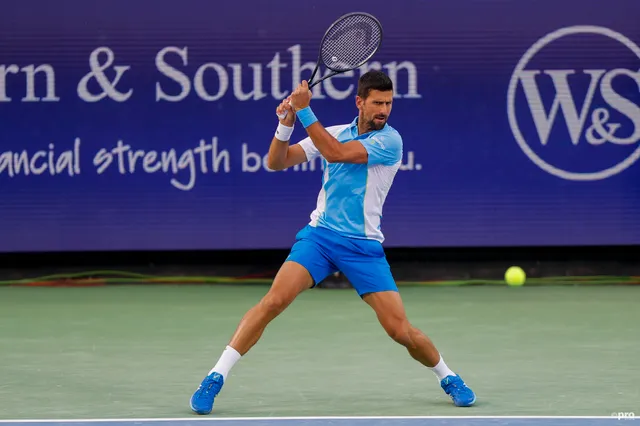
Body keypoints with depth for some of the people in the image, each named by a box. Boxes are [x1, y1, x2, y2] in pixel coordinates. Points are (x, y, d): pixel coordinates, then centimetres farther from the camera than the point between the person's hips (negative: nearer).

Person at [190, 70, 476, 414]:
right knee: (273, 301, -21)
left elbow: (336, 153, -21)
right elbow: (276, 163, 5)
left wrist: (304, 110, -21)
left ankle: (447, 376, 22)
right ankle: (216, 377, -17)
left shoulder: (389, 140, -8)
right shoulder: (332, 133, 8)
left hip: (364, 246, -2)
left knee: (400, 330, -7)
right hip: (319, 235, 2)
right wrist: (286, 124, -13)